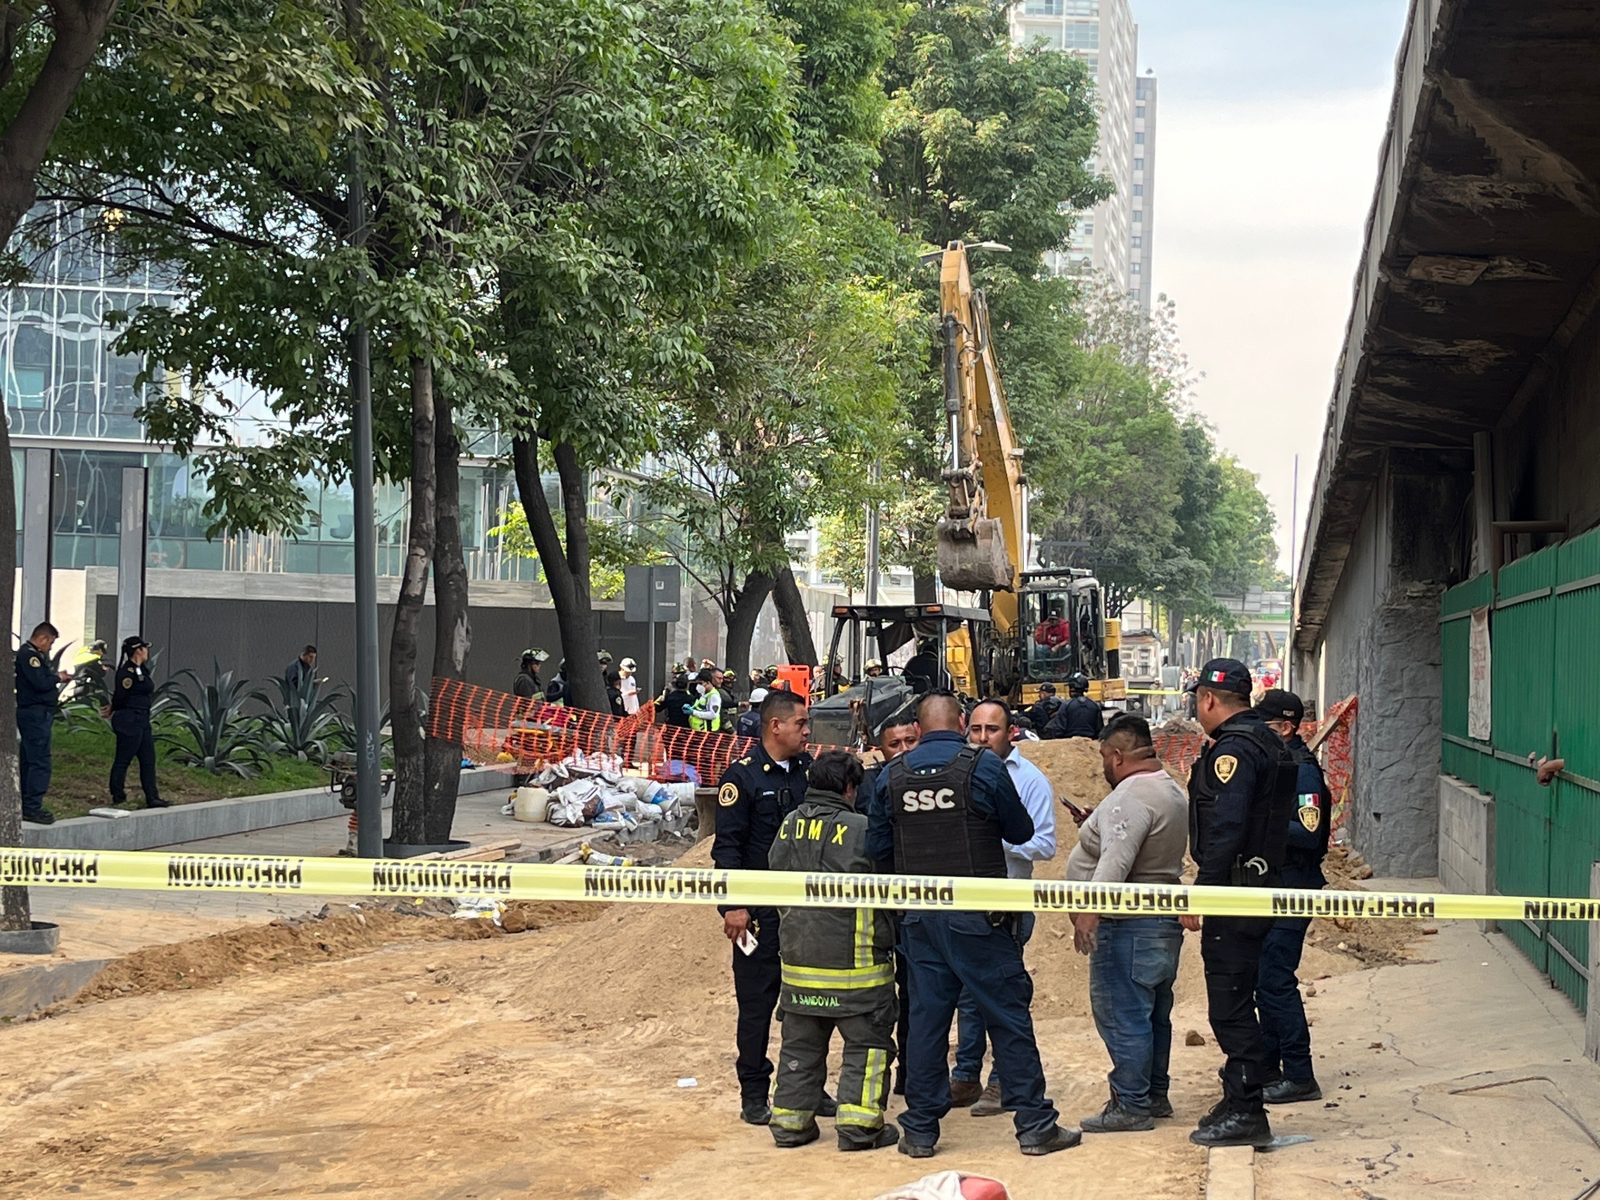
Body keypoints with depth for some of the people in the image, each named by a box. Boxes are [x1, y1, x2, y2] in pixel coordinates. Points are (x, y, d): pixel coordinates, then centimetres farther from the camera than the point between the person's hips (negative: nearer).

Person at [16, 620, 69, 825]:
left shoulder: (31, 654, 19)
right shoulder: (28, 654, -14)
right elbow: (40, 683, -22)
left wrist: (56, 678, 6)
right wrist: (57, 677, -6)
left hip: (32, 714, 11)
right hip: (36, 714, -11)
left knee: (28, 761, 13)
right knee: (40, 762, -12)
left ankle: (27, 805, 19)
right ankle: (32, 807, -13)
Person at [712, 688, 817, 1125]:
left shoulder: (808, 770, 8)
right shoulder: (742, 776, -8)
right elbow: (727, 846, -10)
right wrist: (734, 905, -16)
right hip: (760, 912, -5)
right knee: (756, 1003, 2)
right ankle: (754, 1094, 10)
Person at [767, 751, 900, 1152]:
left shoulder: (788, 826, 5)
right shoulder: (860, 829, -14)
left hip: (797, 959, 6)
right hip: (854, 962, -6)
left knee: (800, 1043, 15)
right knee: (867, 1043, 4)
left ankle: (790, 1120, 19)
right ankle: (859, 1123, 0)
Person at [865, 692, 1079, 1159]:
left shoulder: (892, 775, 2)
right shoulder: (983, 766, -7)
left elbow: (877, 848, 7)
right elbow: (1021, 831, 2)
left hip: (919, 917, 4)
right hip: (978, 913, -3)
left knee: (926, 1016, 9)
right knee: (1008, 1014, 3)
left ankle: (920, 1130, 11)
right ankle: (1035, 1124, 5)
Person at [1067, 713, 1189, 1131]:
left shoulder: (1132, 796, -19)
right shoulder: (1172, 791, 15)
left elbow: (1116, 861, -29)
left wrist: (1089, 911, -31)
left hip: (1128, 924, -11)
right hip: (1163, 919, 11)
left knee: (1122, 1014, -5)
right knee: (1153, 1013, 17)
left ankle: (1131, 1105, -2)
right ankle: (1155, 1094, 26)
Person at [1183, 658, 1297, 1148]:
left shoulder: (1233, 750, -16)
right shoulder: (1268, 744, 16)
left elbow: (1224, 831, -24)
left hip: (1234, 891, -11)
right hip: (1261, 886, 11)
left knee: (1230, 1006, -7)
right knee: (1237, 1002, 18)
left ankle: (1244, 1112, -5)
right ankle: (1240, 1102, 26)